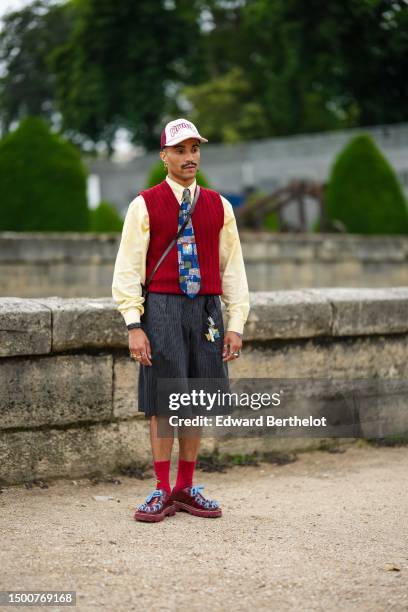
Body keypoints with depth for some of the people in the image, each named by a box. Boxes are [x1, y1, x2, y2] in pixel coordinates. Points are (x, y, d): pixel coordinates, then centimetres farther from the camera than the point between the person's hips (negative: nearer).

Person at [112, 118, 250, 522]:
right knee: (163, 401, -1)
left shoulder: (219, 207, 8)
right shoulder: (144, 205, -1)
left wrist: (235, 324, 2)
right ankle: (162, 492, 8)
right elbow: (127, 269, -4)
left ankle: (186, 488, 18)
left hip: (207, 311, 3)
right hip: (162, 310, -3)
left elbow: (233, 269, 9)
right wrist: (134, 326, -12)